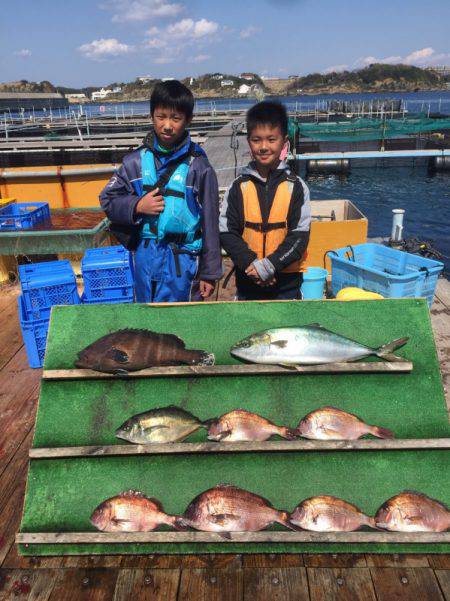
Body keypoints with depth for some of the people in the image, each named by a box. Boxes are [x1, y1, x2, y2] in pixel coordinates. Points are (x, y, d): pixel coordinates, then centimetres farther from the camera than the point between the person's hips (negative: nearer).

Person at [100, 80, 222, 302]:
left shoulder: (199, 167, -7)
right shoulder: (135, 162, 2)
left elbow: (210, 223, -4)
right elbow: (107, 198, 10)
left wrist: (209, 272, -2)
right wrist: (137, 206, -11)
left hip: (182, 261, -3)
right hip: (145, 258, 3)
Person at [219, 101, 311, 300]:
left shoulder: (296, 186, -5)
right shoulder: (238, 187, -2)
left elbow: (299, 236, -8)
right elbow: (226, 233, -4)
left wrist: (269, 265, -18)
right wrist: (250, 263, -16)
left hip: (286, 283, -1)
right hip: (248, 281, 1)